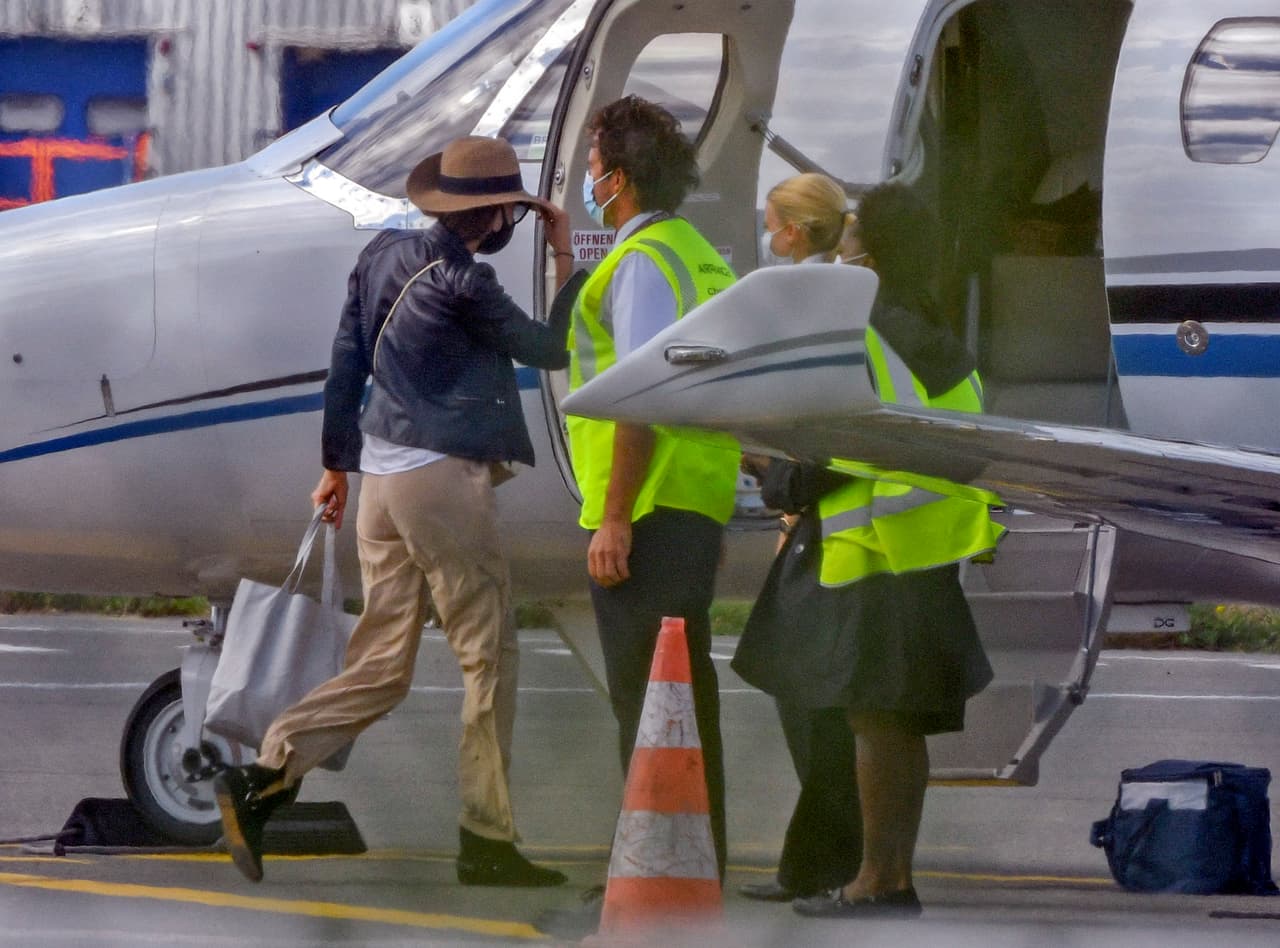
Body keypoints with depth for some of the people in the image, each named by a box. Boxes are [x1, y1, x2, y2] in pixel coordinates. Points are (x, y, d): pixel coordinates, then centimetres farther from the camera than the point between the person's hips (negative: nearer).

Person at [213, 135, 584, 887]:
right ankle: (487, 839, 3)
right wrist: (565, 256, 4)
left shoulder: (386, 255, 10)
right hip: (444, 478, -8)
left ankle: (264, 779, -7)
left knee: (382, 666, 9)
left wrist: (336, 462, 22)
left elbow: (346, 365, 15)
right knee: (490, 656, 2)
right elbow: (551, 350, -4)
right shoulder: (462, 283, -14)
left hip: (382, 479, 8)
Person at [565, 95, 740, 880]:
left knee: (646, 696, -10)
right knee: (687, 693, 13)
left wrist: (614, 516, -21)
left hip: (649, 511, -10)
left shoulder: (643, 262, -12)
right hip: (700, 507, 10)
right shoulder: (704, 257, 18)